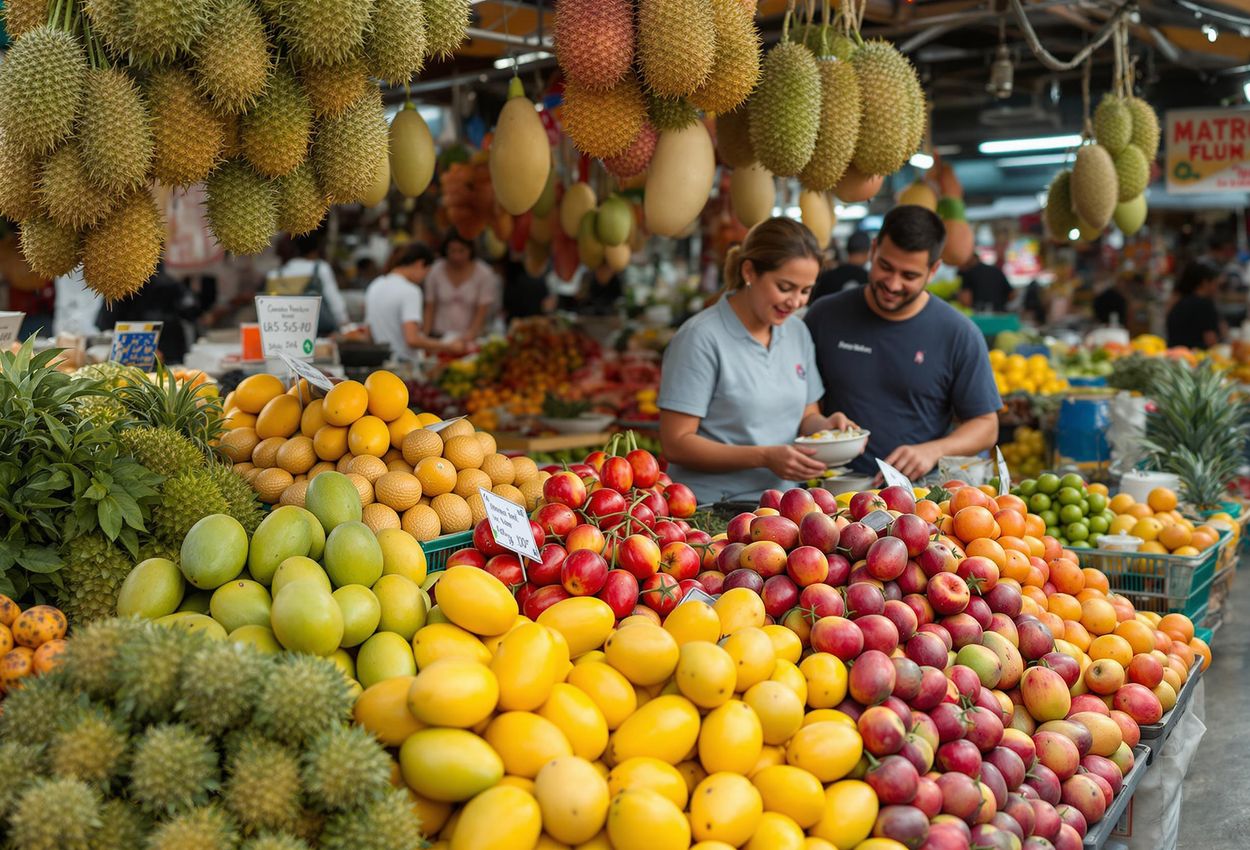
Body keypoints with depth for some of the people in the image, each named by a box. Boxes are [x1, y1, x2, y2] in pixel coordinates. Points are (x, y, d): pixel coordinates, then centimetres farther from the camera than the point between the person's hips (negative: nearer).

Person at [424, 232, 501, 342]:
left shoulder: (484, 274, -3)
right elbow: (430, 308, 6)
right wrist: (426, 335, -2)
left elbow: (483, 310, -7)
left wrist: (471, 334, -20)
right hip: (440, 337, 1)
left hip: (471, 338, -1)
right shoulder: (436, 271, 3)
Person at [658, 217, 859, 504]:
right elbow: (676, 444, -10)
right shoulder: (702, 338, -8)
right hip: (712, 507, -6)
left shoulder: (798, 333, 13)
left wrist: (824, 426, -1)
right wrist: (764, 457, -18)